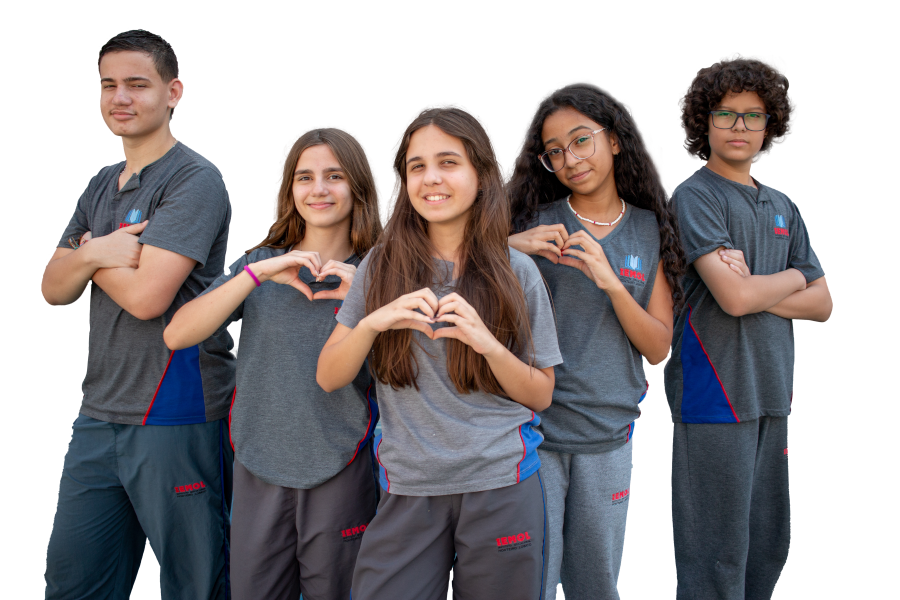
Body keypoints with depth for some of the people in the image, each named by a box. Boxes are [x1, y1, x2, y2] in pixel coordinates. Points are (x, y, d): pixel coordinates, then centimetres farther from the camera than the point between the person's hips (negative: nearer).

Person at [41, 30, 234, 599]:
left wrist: (88, 253, -2)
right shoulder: (102, 185, 16)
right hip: (100, 413, 8)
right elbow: (54, 289, 12)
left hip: (177, 418, -8)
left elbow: (146, 296, -20)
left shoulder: (195, 180, -11)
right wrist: (93, 254, -10)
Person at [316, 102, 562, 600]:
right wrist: (373, 321, -17)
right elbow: (328, 378, 2)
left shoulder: (516, 273, -1)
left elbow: (540, 395, 2)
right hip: (406, 486, 1)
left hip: (501, 484, -1)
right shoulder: (381, 265, 3)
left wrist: (487, 342, -16)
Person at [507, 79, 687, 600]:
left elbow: (658, 350, 0)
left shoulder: (649, 230, 4)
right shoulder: (535, 222, -1)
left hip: (608, 435, 2)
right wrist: (511, 247, -18)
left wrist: (612, 283, -14)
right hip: (532, 427, -2)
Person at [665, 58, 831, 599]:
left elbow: (822, 305, 11)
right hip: (715, 391, -7)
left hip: (773, 392, 7)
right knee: (717, 555, -2)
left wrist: (756, 289, -7)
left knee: (771, 543, 12)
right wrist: (793, 278, 2)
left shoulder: (784, 208, 17)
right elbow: (734, 298, -17)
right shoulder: (694, 197, -5)